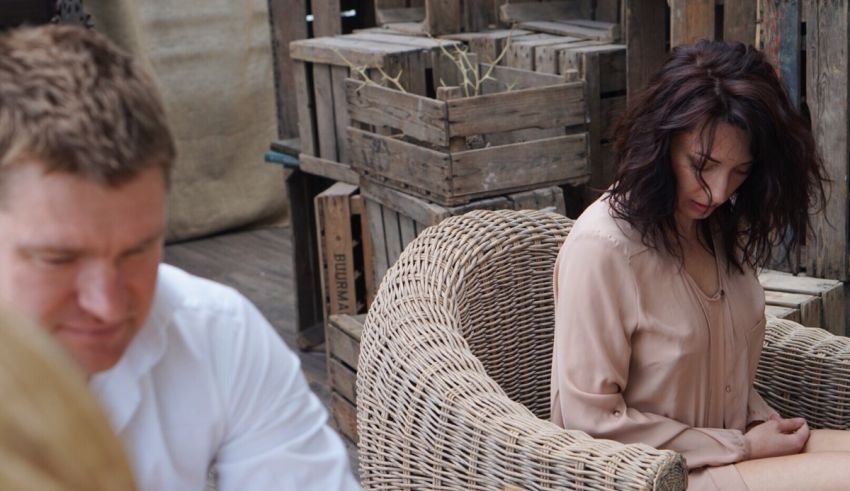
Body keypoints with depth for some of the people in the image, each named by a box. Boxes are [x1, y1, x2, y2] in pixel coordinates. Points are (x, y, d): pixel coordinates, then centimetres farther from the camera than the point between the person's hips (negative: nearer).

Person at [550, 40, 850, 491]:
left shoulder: (723, 227, 4)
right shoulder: (601, 248, -20)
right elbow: (589, 418, -17)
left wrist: (764, 424, -3)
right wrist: (742, 448, -12)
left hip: (733, 448, 8)